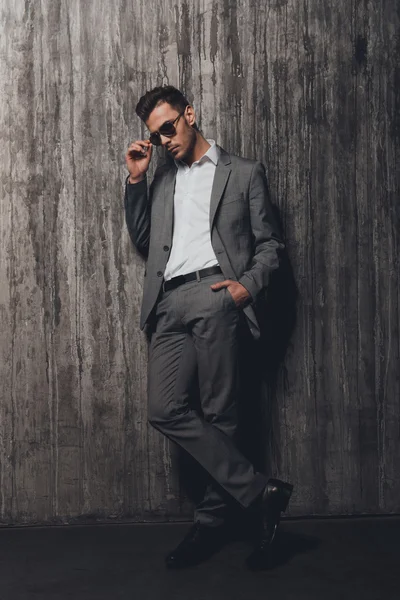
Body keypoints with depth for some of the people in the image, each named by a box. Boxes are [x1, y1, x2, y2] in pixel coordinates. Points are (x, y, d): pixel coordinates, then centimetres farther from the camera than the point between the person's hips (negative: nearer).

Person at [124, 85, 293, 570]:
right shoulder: (163, 177, 26)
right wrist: (136, 179, 13)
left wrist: (248, 284, -8)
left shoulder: (243, 173, 14)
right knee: (165, 411, -10)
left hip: (214, 297, -4)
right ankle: (260, 492, -4)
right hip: (169, 303, 4)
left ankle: (212, 520, 6)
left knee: (219, 414, -5)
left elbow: (269, 243, 11)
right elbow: (142, 240, 22)